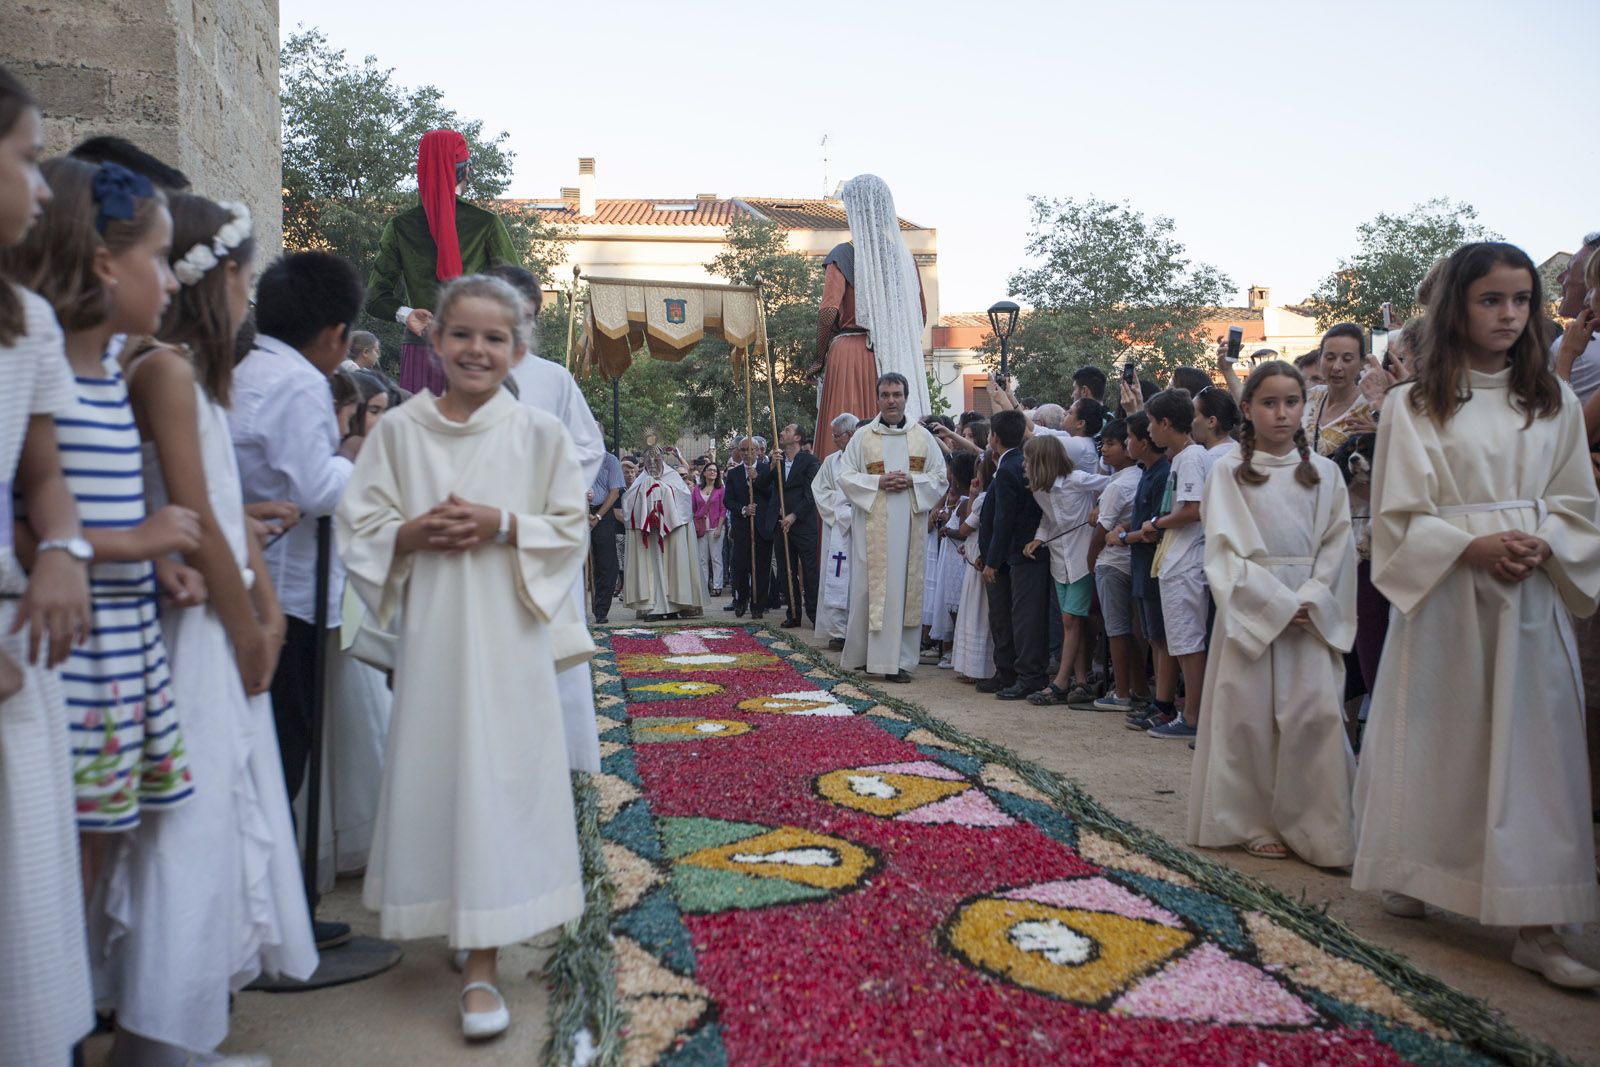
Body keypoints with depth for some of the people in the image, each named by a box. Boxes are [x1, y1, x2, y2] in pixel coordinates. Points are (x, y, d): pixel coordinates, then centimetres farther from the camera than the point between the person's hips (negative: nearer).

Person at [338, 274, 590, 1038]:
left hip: (509, 634, -2)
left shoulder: (539, 433, 0)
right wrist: (415, 533, -13)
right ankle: (450, 920, 32)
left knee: (497, 779, 0)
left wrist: (502, 527, -14)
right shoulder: (400, 429, 4)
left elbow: (570, 530, 1)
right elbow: (358, 526, 5)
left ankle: (481, 966, 8)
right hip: (430, 631, 2)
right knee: (432, 771, 8)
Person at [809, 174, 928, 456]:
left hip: (851, 351, -4)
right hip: (899, 359, 5)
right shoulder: (903, 254, 10)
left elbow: (828, 313, -13)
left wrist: (819, 359, -3)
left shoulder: (844, 255, -5)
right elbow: (921, 314, 14)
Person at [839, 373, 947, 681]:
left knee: (906, 587, 0)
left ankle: (900, 659, 5)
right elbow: (845, 476, 2)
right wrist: (878, 482, -12)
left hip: (909, 525, 1)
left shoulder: (923, 436, 9)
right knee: (868, 586, 0)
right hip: (871, 524, -1)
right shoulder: (863, 436, 6)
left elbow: (940, 477, 8)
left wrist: (912, 481, -10)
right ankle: (861, 653, 11)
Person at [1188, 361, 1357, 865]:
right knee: (1250, 715, 1)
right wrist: (1277, 602, -12)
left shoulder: (1324, 472, 8)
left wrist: (1311, 601, -10)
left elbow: (1336, 544, 5)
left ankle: (1317, 828, 5)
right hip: (1251, 607, -2)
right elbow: (1226, 549, -5)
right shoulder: (1229, 470, 0)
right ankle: (1258, 824, 13)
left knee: (1316, 713, -5)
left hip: (1311, 611, 2)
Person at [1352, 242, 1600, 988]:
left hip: (1533, 598, 2)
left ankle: (1536, 927, 4)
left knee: (1533, 750, 0)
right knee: (1434, 742, 6)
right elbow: (1399, 516, -4)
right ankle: (1411, 877, 26)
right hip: (1445, 594, -2)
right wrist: (1473, 546, -17)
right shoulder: (1413, 404, 0)